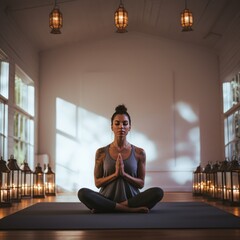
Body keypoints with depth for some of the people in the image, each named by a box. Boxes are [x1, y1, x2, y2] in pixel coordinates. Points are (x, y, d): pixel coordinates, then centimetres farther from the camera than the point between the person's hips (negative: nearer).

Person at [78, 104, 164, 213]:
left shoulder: (139, 152, 5)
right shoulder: (101, 152, 5)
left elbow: (141, 183, 5)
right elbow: (97, 183, 5)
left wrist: (124, 174, -12)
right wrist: (115, 174, -12)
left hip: (132, 198, 1)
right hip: (108, 198, 0)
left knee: (158, 192, -27)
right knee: (83, 193, -29)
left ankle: (108, 207, -23)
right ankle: (131, 209, -28)